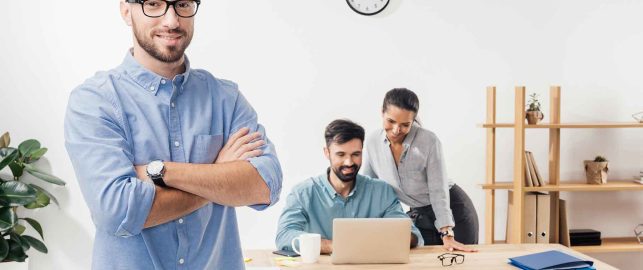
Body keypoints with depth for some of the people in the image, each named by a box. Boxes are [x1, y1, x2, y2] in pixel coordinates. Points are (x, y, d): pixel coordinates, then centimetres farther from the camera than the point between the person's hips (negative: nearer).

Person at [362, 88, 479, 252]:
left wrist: (447, 235, -25)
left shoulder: (429, 141, -23)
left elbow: (438, 189, -21)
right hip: (419, 216, 4)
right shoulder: (372, 142, -10)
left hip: (454, 211, -4)